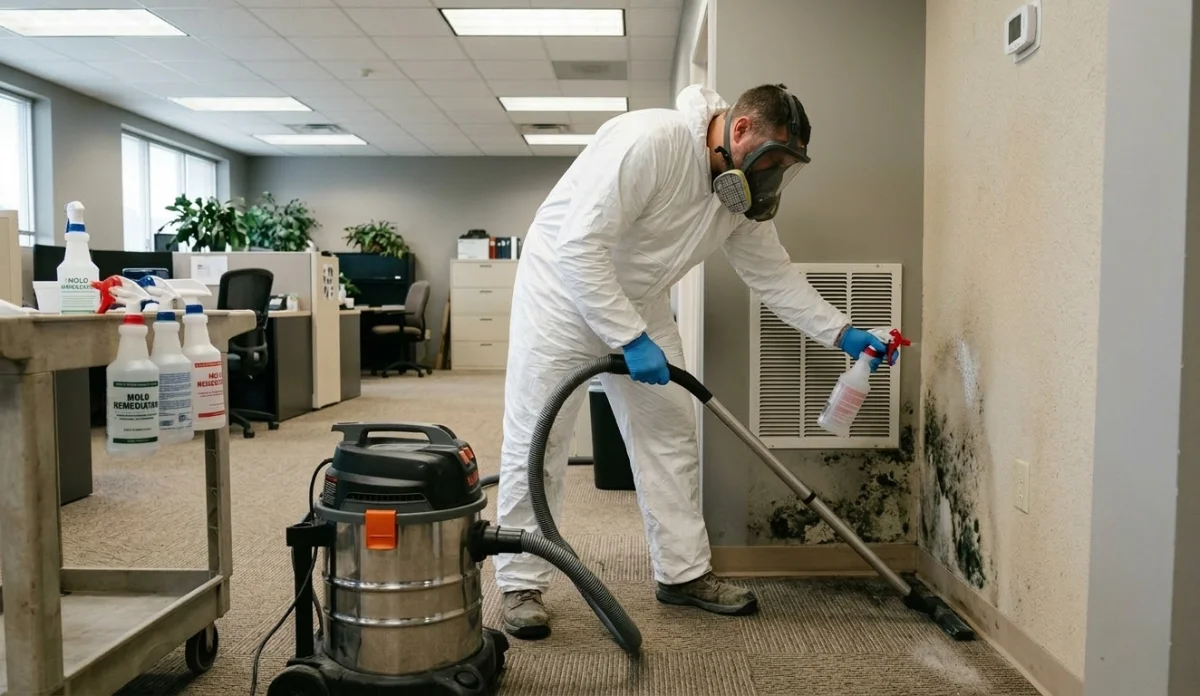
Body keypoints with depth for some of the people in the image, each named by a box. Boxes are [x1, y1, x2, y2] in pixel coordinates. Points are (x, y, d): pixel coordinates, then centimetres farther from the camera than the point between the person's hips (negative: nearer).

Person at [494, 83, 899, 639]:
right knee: (536, 439, -5)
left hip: (640, 301, 8)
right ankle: (521, 584, 8)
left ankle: (683, 572, 18)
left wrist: (841, 332, -4)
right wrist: (632, 340, -32)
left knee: (669, 431, 6)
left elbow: (773, 274, 5)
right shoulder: (648, 140, -30)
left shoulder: (742, 193, -5)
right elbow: (578, 246, -33)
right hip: (564, 286, -7)